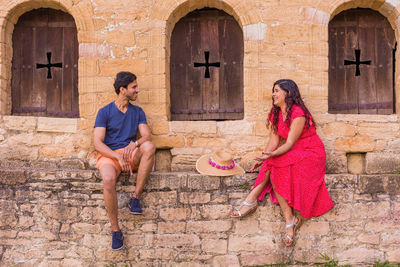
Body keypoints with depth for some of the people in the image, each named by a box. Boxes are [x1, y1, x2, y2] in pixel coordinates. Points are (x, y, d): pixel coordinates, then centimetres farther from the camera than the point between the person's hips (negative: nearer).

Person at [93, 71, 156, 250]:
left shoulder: (138, 112, 14)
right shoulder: (105, 112, 3)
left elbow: (147, 136, 1)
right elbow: (98, 143, -5)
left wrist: (134, 144, -22)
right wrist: (118, 157, -20)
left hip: (131, 155, 3)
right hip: (109, 155, -3)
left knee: (149, 147, -31)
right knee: (108, 180, -36)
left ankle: (136, 197, -24)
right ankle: (115, 230, -21)